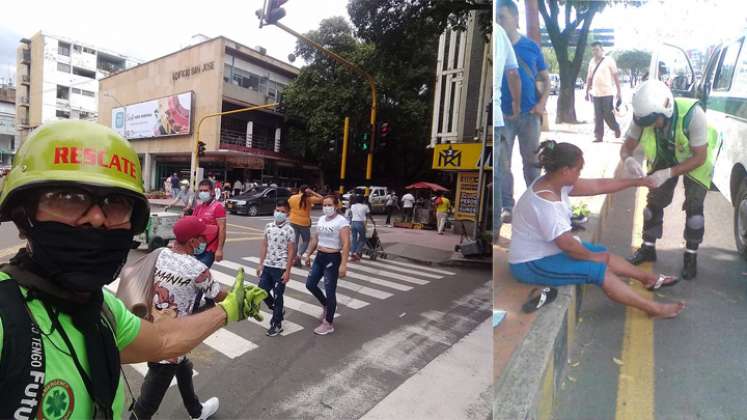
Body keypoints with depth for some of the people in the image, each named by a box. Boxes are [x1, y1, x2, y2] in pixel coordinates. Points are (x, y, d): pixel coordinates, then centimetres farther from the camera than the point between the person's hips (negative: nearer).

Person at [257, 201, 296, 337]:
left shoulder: (289, 230, -10)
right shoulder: (268, 226, 4)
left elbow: (291, 252, -10)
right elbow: (264, 246, 10)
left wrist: (287, 271, -13)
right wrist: (260, 264, 8)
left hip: (280, 267, -5)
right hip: (267, 266, 5)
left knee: (277, 296, 3)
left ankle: (277, 324, 19)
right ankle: (278, 311, 32)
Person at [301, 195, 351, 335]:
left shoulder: (342, 221, -14)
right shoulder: (321, 219, 9)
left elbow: (346, 244, -19)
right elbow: (315, 239, 19)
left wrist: (343, 264, -25)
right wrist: (308, 254, 19)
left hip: (333, 259, -8)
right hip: (319, 257, 8)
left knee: (330, 291, 0)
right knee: (310, 284, 14)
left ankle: (328, 325, 16)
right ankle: (326, 305, 40)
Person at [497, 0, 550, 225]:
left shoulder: (531, 47, 5)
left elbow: (546, 79, 11)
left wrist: (542, 103, -4)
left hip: (529, 114, 1)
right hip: (502, 115, -1)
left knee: (531, 161, 10)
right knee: (502, 163, 1)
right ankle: (507, 206, 12)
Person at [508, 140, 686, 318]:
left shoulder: (555, 182, -3)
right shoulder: (546, 202, -32)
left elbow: (598, 186, 9)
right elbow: (567, 244, -26)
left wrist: (637, 182, 14)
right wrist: (591, 256, -8)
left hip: (547, 249, 10)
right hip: (531, 263, -10)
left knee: (603, 253, 15)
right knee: (599, 270, -10)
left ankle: (650, 278, 36)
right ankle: (655, 309, 6)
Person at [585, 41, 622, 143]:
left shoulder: (609, 60, -2)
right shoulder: (592, 61, 10)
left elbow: (616, 76, -3)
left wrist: (619, 92, -7)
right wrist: (587, 91, 11)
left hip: (607, 93, -3)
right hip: (595, 93, 4)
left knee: (608, 115, 0)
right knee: (598, 116, 3)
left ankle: (616, 128, 26)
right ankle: (598, 136, 7)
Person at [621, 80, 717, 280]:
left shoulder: (692, 114, -38)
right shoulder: (643, 115, -29)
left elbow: (699, 158, -30)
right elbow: (626, 147, -18)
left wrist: (668, 173, -42)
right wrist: (629, 160, -41)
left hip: (696, 159, -3)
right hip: (665, 158, 3)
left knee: (693, 207, -7)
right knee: (654, 202, 3)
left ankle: (691, 256, 11)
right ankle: (648, 248, 19)